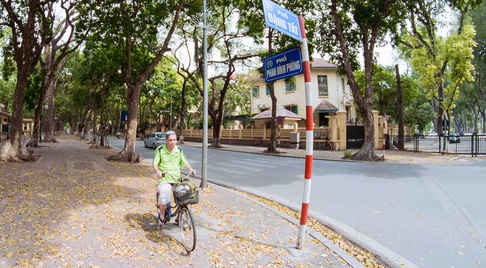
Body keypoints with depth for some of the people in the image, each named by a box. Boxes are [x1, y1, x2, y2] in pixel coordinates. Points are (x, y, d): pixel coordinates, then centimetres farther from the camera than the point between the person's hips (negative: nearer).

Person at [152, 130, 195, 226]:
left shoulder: (179, 150, 9)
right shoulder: (160, 150, -1)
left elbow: (184, 162, 13)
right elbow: (154, 164, -4)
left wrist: (190, 169, -6)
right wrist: (157, 171, -25)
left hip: (178, 178, 4)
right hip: (165, 178, -3)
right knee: (164, 197, -22)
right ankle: (161, 216, 8)